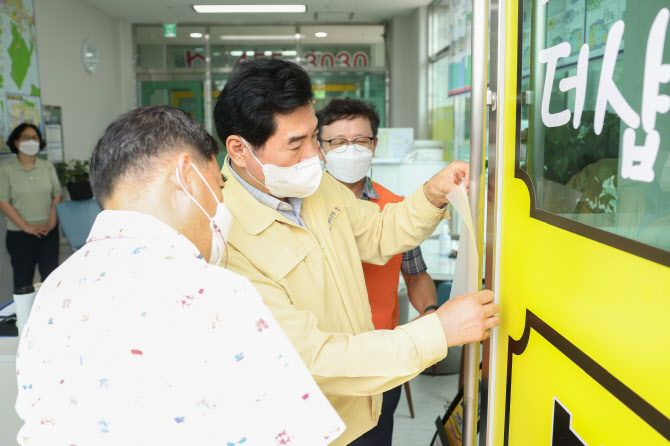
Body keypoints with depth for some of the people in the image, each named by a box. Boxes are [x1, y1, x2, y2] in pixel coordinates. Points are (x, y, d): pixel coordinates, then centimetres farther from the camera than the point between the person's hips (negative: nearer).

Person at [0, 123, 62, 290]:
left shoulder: (48, 167, 9)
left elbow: (58, 196, 7)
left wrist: (52, 222, -7)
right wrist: (26, 226, -12)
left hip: (49, 232, 2)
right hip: (19, 234, -2)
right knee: (23, 281, 3)